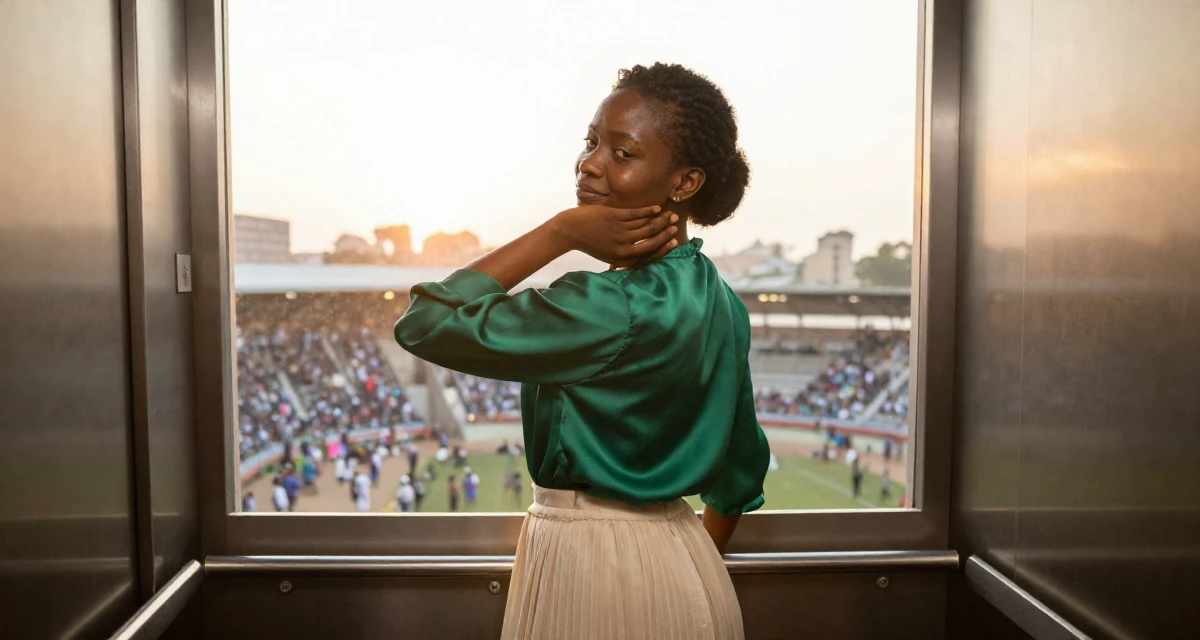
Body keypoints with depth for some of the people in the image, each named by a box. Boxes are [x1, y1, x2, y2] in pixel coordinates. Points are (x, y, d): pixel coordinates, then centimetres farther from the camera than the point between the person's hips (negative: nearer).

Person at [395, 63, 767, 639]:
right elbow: (742, 466, 9)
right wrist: (699, 565, 23)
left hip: (594, 572, -8)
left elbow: (425, 323, -23)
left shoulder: (612, 309, -27)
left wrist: (559, 233, -21)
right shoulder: (719, 300, 1)